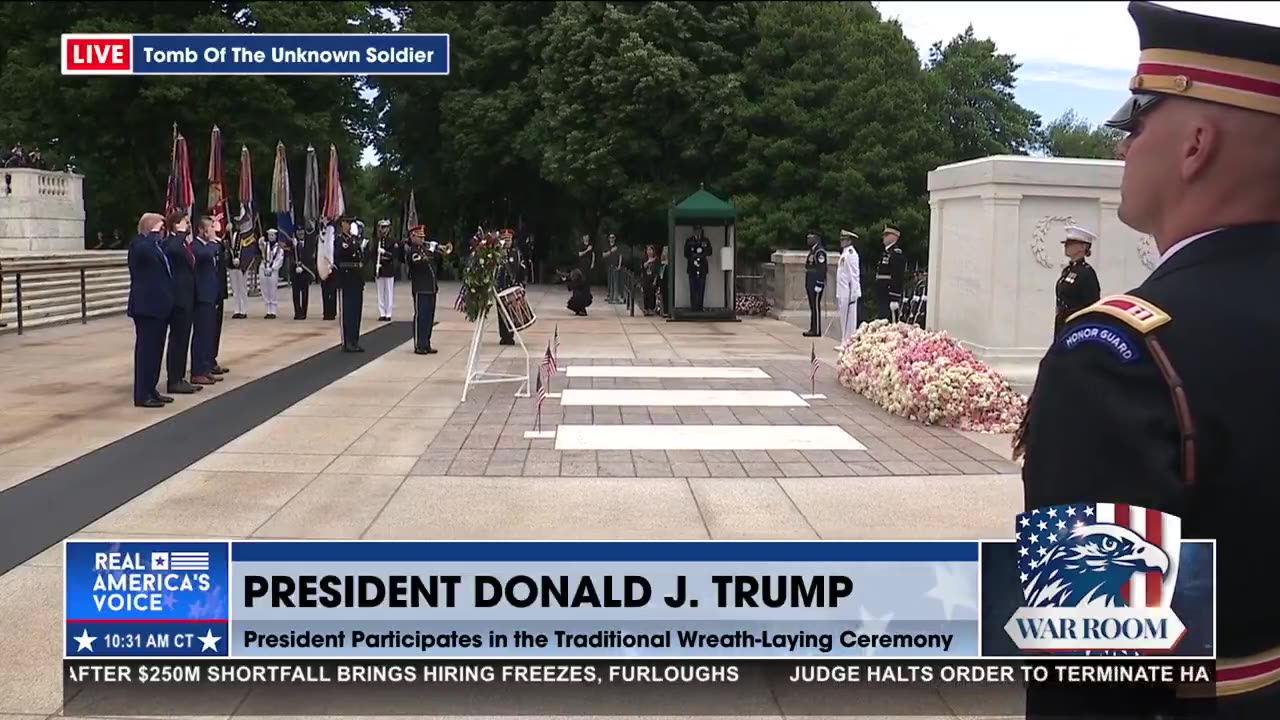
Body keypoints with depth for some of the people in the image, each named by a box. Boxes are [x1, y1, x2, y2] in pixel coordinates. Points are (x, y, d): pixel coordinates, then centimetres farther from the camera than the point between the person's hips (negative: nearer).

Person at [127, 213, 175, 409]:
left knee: (156, 349, 12)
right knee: (146, 349, -7)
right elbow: (144, 251, -34)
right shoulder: (138, 243, -9)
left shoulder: (156, 245, 17)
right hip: (146, 306, -9)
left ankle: (150, 390, 19)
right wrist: (154, 234, -22)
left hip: (159, 305, 9)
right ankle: (142, 395, -3)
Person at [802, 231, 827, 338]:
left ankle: (817, 330, -6)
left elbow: (822, 269, -18)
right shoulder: (812, 251, 18)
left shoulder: (820, 251, -12)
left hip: (816, 284, -10)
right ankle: (813, 329, 15)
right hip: (810, 284, 10)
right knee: (812, 307, 11)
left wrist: (819, 285, -21)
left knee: (816, 306, -8)